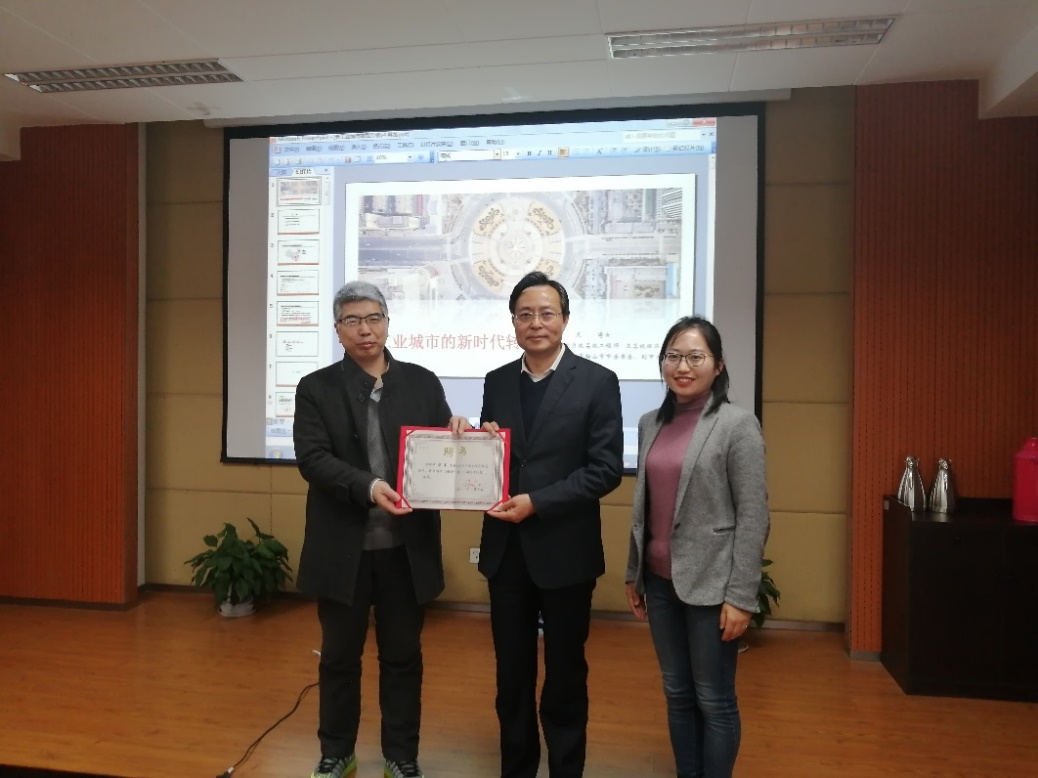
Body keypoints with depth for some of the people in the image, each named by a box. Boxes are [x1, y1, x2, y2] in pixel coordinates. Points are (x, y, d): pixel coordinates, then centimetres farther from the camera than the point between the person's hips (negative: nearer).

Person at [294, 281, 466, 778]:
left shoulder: (422, 383, 5)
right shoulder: (316, 388, 1)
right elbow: (312, 459, -11)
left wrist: (457, 434, -19)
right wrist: (367, 485, -26)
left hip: (406, 545, 1)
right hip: (343, 547, -1)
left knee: (403, 656, 14)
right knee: (339, 656, 15)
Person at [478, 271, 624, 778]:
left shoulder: (597, 381, -7)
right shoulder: (497, 381, 7)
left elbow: (607, 469, -12)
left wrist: (537, 502, -19)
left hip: (564, 549, -4)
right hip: (505, 548, 4)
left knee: (565, 674, 13)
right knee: (512, 672, 16)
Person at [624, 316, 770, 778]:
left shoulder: (737, 424, -9)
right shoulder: (651, 424, 7)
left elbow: (753, 516, -11)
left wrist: (740, 596, -13)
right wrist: (633, 573, 14)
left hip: (710, 584, -5)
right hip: (661, 580, 5)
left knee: (714, 700, 8)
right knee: (677, 693, 16)